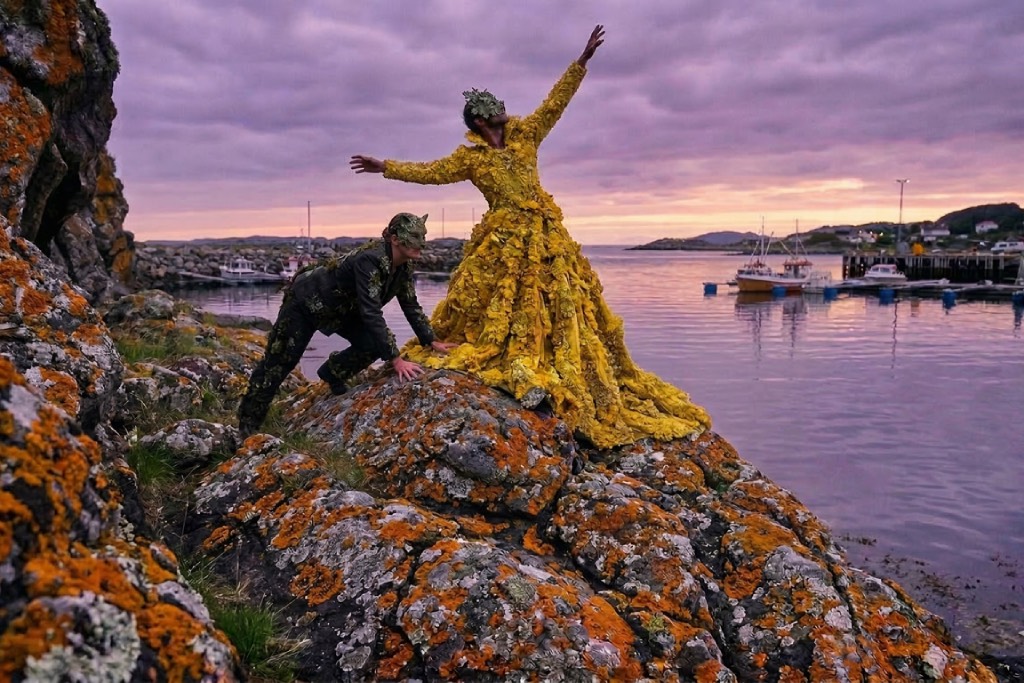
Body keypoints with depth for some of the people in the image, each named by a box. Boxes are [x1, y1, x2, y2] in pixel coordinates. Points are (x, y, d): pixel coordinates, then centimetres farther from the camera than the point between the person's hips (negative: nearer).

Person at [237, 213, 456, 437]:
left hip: (342, 308, 7)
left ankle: (333, 373, 14)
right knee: (279, 362, 1)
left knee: (374, 344, -14)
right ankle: (248, 426, 17)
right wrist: (396, 359, -42)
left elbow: (411, 305, 0)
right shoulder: (370, 259, -37)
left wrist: (432, 341, -3)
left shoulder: (404, 265, -13)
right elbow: (371, 313, -41)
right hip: (306, 299, -7)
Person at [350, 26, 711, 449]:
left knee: (563, 298, 2)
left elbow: (555, 102, 11)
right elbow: (430, 172, 4)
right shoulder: (469, 157, 4)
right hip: (503, 239, -3)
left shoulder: (524, 134, 11)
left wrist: (582, 62, 7)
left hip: (544, 234, 4)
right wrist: (386, 168, 0)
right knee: (496, 302, -4)